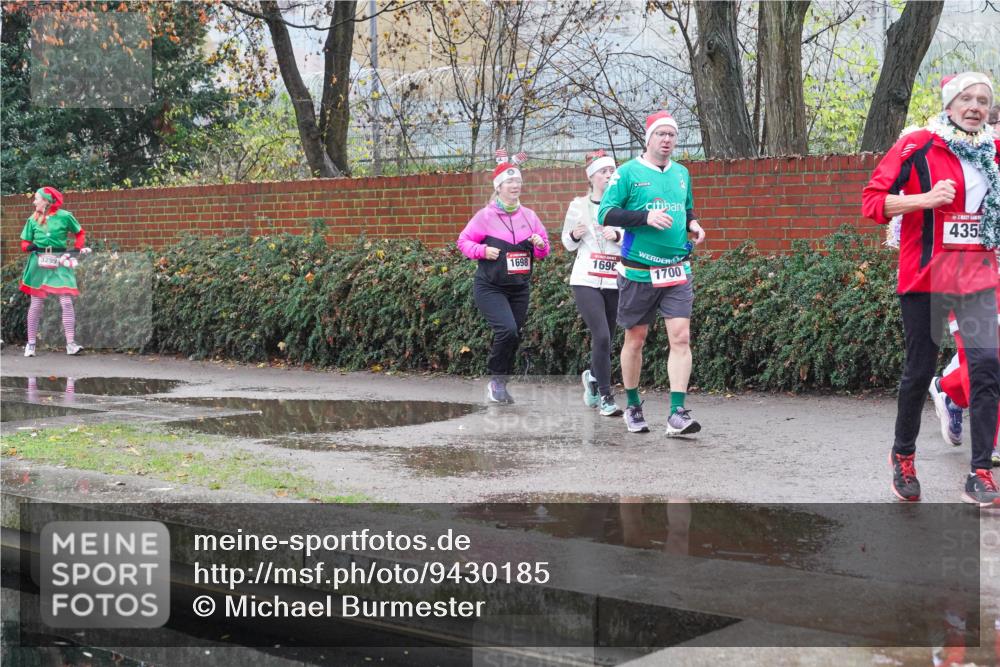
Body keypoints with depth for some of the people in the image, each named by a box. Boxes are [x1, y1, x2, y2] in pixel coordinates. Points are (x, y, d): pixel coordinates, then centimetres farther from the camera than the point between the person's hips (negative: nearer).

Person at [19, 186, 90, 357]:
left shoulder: (65, 216, -2)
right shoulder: (33, 219, 5)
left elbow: (80, 233, 11)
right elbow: (25, 242, 9)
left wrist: (79, 247, -2)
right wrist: (29, 246, -12)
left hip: (60, 262, -2)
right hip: (38, 263, 2)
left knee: (66, 302, -10)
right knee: (36, 304, 5)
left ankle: (71, 344, -9)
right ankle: (31, 343, 14)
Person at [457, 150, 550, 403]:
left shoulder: (529, 215, 6)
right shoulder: (485, 215, -7)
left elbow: (543, 251, 12)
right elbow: (463, 241, -1)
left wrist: (540, 245, -10)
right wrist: (483, 250, -18)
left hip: (520, 289, 5)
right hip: (490, 288, -5)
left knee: (514, 338, 8)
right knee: (507, 330, -22)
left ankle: (501, 385, 25)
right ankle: (496, 380, -1)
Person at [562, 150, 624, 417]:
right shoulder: (578, 205, 5)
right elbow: (567, 244, 14)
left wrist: (618, 236, -17)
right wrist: (574, 236, -8)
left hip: (615, 282, 2)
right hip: (586, 281, -2)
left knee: (607, 339, 9)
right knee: (601, 336, -16)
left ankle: (592, 376, 40)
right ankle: (606, 397, -6)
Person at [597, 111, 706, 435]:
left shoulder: (681, 173, 12)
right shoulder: (628, 172, -4)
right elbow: (605, 214, -10)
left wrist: (692, 224, 4)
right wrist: (646, 217, -22)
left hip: (676, 271, 3)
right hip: (638, 272, -3)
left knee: (681, 336, -10)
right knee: (635, 339, 8)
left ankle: (677, 414, -12)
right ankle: (633, 407, 26)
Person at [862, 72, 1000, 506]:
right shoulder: (918, 146, -5)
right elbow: (872, 200, -8)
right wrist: (924, 199, -19)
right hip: (927, 275, -4)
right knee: (920, 369, 5)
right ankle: (903, 457, 27)